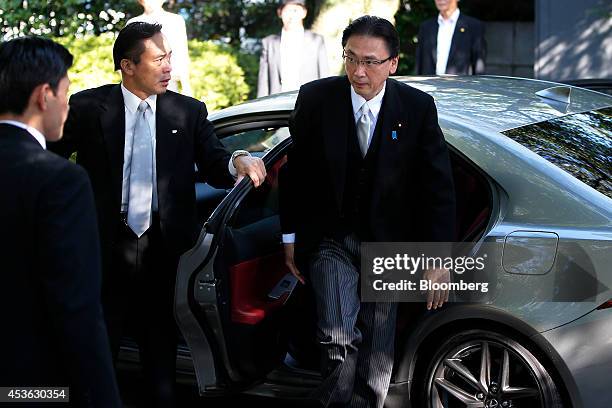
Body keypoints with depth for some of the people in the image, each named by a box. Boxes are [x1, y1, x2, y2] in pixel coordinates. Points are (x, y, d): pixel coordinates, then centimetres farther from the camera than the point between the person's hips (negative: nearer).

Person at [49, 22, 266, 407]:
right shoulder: (88, 107, -4)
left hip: (164, 247, 2)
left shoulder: (190, 111, 3)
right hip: (107, 246, -1)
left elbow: (214, 167, -2)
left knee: (161, 347, 13)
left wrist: (238, 161, -23)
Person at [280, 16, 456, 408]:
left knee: (377, 354, 9)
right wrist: (290, 236, 4)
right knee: (338, 335, -20)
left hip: (386, 244, 1)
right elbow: (294, 171, 3)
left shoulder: (418, 107, -9)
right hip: (329, 239, -1)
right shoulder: (315, 98, -8)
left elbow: (439, 186, -5)